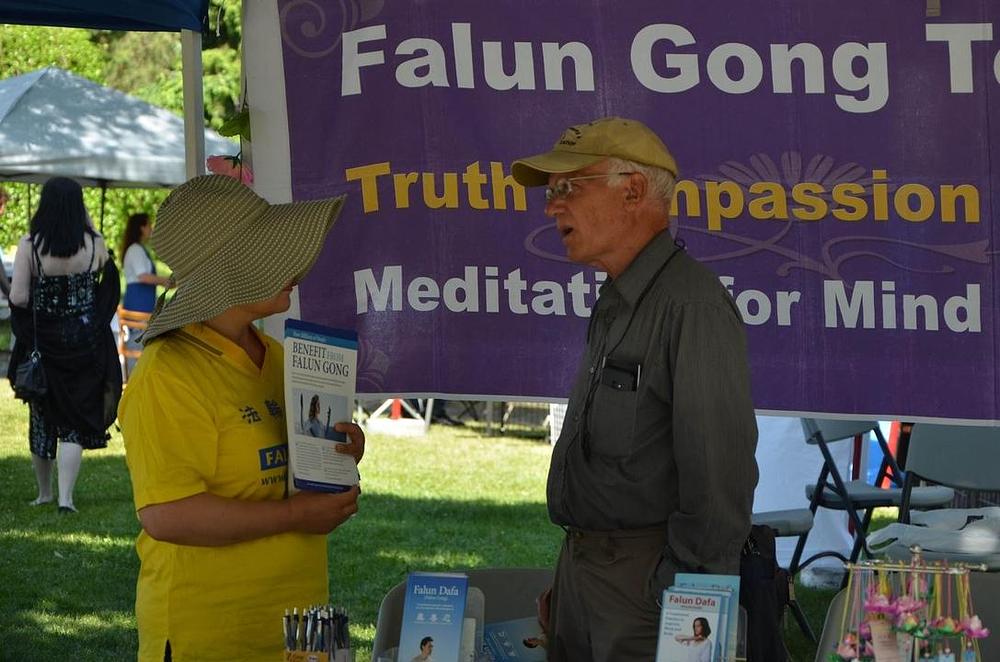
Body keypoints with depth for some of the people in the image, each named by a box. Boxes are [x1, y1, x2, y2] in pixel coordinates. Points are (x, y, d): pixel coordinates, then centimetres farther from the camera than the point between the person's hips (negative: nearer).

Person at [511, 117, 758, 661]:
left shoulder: (692, 305, -16)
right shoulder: (615, 306, 16)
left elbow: (719, 468, -21)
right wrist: (567, 579, 18)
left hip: (647, 581, -9)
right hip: (583, 566, 9)